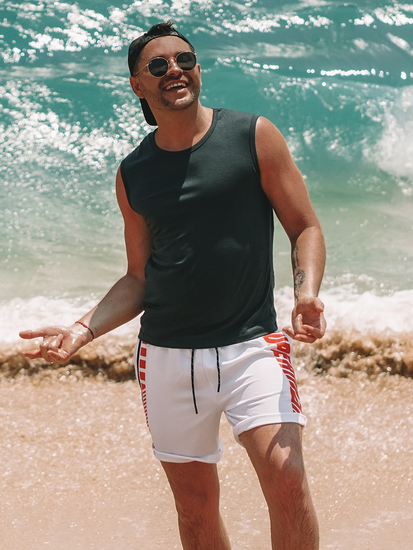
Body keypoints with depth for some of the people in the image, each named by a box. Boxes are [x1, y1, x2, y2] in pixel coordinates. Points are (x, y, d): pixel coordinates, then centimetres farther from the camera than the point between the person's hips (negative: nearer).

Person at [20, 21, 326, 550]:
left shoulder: (253, 137, 1)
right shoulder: (133, 174, 9)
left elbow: (305, 229, 2)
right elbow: (139, 280, 14)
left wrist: (307, 292, -17)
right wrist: (82, 330, -1)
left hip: (251, 346, -3)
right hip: (167, 356, 3)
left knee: (286, 477, -21)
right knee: (195, 506, 8)